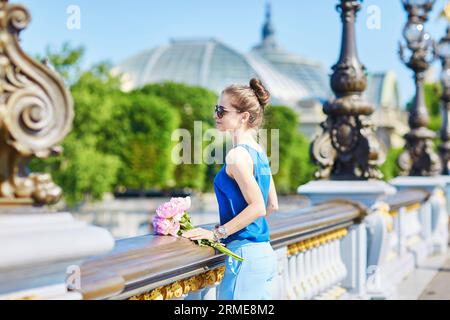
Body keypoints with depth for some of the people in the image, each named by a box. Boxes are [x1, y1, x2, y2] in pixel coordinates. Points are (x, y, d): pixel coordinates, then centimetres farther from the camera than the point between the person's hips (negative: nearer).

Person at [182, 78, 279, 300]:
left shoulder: (237, 155, -14)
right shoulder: (259, 153, 13)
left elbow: (257, 207, -20)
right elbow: (273, 205, 19)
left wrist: (217, 233, -16)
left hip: (245, 255, -9)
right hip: (265, 254, 9)